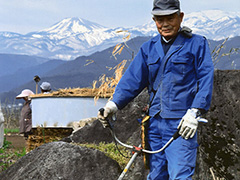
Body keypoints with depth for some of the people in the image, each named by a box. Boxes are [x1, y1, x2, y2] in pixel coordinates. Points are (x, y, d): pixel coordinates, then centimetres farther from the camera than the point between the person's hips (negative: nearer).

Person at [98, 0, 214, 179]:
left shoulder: (197, 44, 0)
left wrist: (194, 112, -16)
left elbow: (206, 80, -6)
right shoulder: (149, 48, 13)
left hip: (181, 124, -5)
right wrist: (114, 104, -8)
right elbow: (132, 78, 8)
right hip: (155, 122, 5)